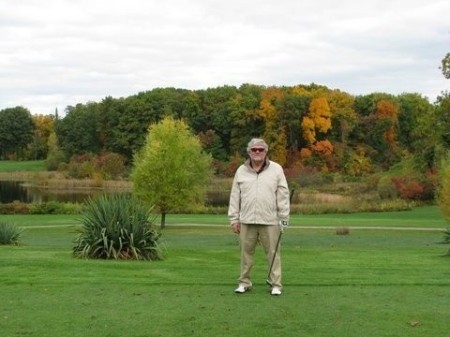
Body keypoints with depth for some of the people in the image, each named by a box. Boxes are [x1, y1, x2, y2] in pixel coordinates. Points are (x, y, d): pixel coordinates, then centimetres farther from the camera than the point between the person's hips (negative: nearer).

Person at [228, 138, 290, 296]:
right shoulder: (241, 171, 9)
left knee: (273, 252, 0)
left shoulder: (276, 169, 3)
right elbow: (235, 197, 10)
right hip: (247, 221, 2)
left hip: (270, 221, -2)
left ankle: (275, 284, 7)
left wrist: (284, 218, -2)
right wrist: (234, 219, 6)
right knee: (246, 252, 6)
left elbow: (283, 195, 2)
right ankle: (244, 282, 17)